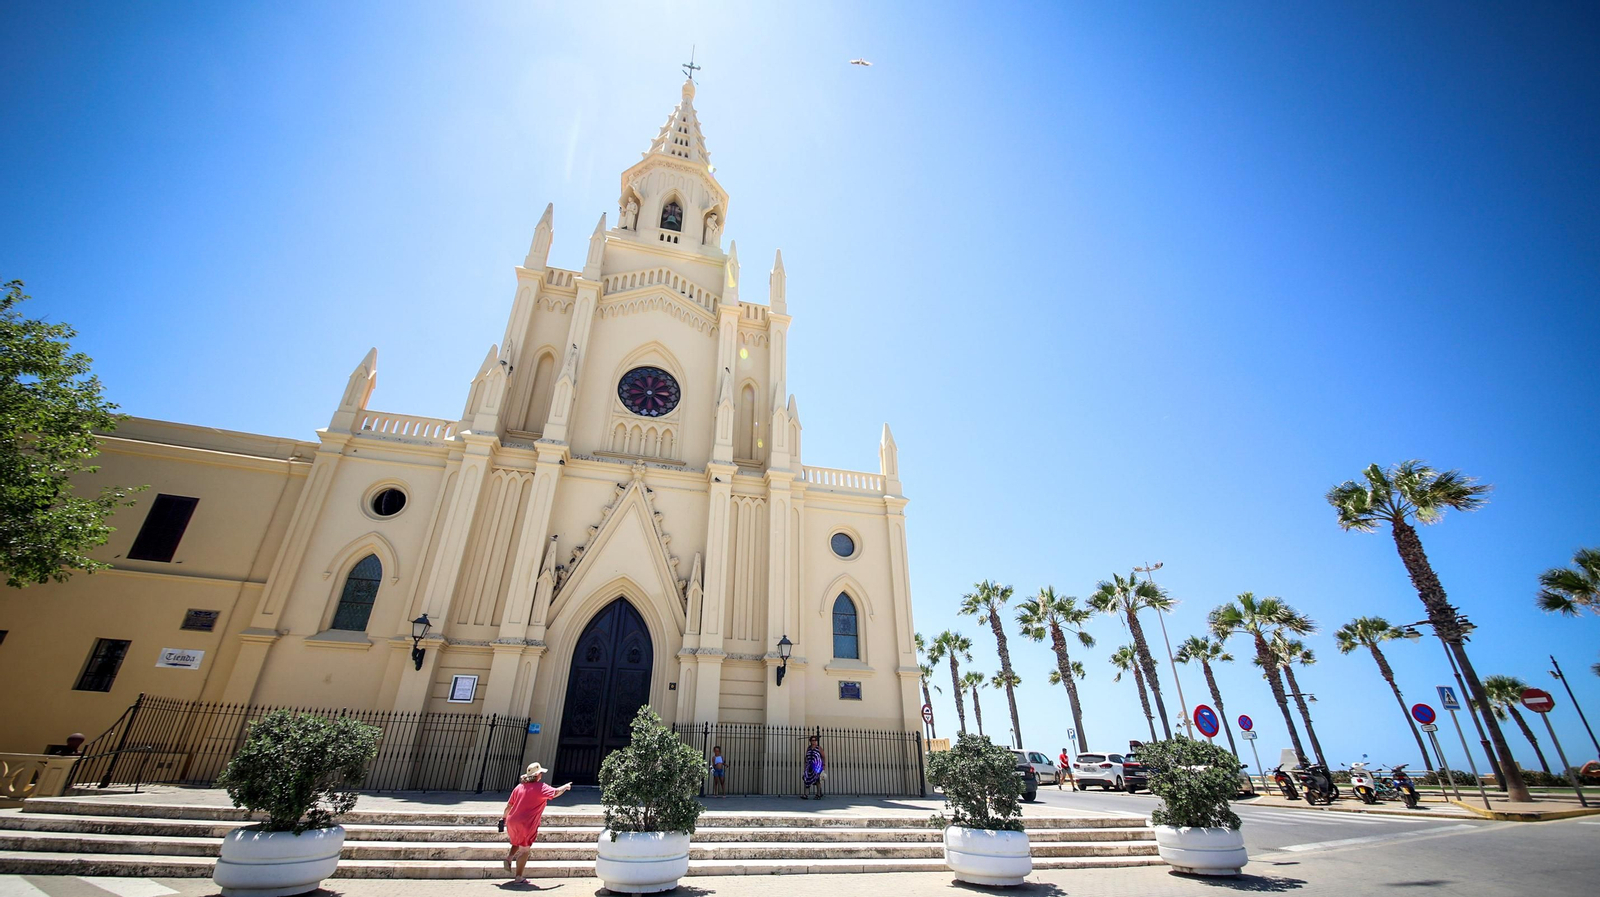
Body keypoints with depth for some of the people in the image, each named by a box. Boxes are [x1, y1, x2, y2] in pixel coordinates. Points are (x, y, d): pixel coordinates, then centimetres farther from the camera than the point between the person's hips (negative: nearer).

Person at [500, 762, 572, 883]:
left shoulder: (519, 787, 6)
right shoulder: (540, 787, -12)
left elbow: (509, 805, 11)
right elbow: (556, 792, -8)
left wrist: (504, 817, 25)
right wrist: (566, 787, 10)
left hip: (512, 822, 7)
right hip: (526, 825, -6)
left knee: (517, 843, 32)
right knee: (524, 850, 7)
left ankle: (509, 858, 11)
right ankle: (519, 878, 11)